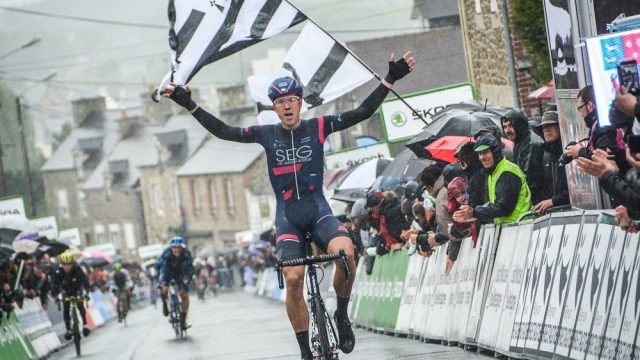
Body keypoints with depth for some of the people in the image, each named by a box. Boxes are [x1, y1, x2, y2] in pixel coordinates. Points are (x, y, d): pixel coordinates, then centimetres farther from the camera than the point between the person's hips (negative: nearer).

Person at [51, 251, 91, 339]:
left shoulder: (77, 269, -31)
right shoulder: (58, 272, -28)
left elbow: (85, 280, -36)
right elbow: (55, 285, -29)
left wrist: (86, 292, -49)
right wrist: (55, 296, -45)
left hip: (77, 290, -1)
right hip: (66, 292, 1)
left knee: (80, 306, -17)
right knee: (66, 311, -4)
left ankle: (85, 325, -3)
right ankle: (68, 330, 9)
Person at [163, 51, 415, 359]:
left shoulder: (318, 127, 1)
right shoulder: (267, 134, 4)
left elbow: (363, 112, -3)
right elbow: (223, 131, 2)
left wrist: (391, 79, -11)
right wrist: (189, 105, -5)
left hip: (318, 210, -1)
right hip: (287, 215, 1)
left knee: (346, 252, -31)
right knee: (293, 279, -18)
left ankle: (342, 315, -5)